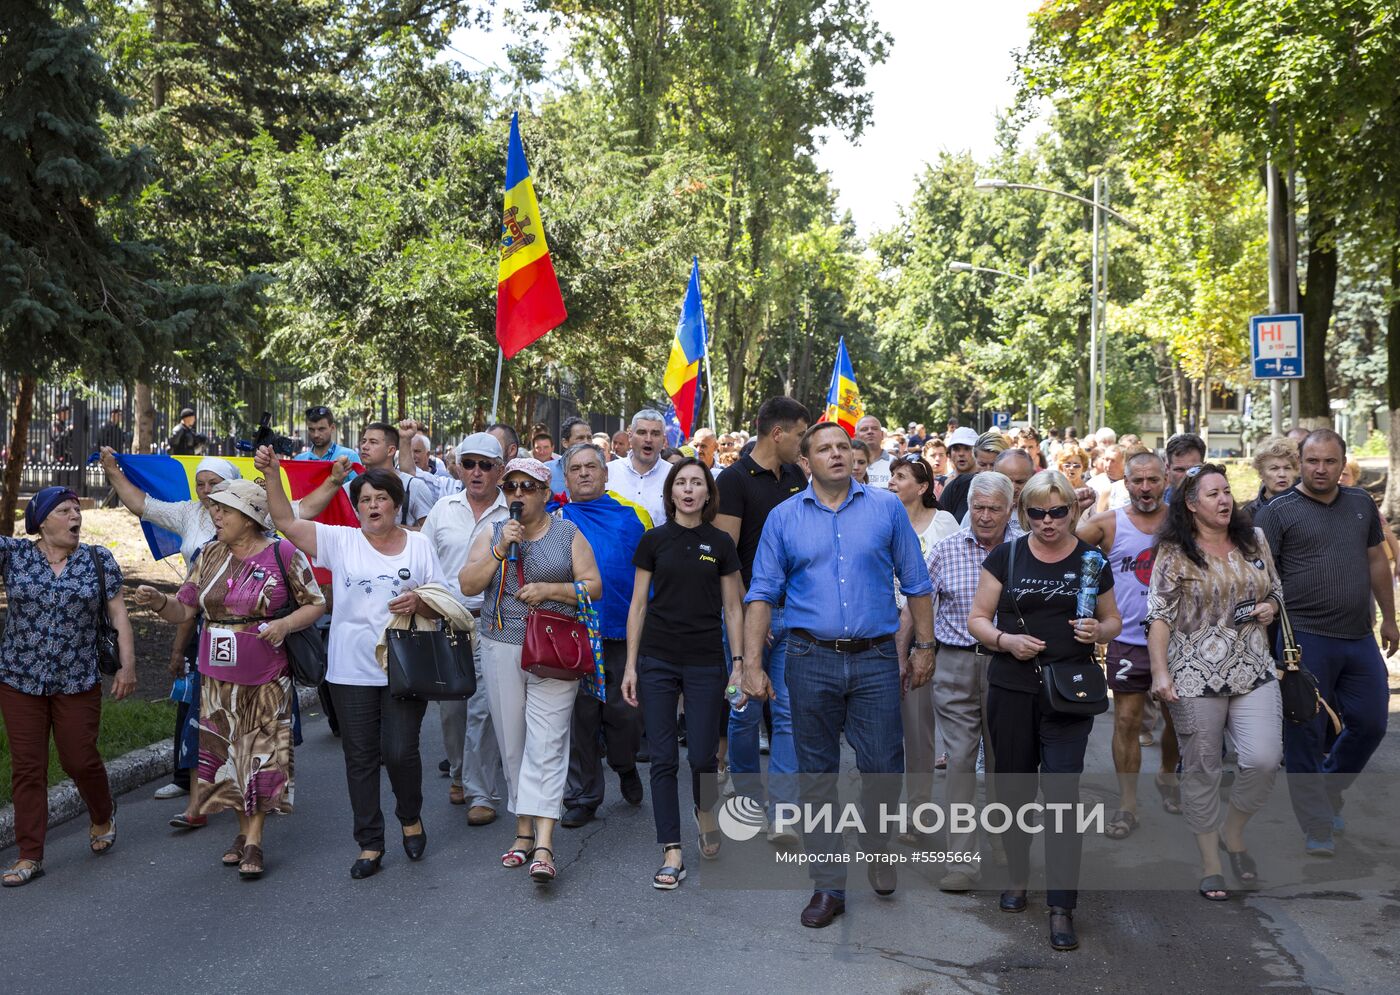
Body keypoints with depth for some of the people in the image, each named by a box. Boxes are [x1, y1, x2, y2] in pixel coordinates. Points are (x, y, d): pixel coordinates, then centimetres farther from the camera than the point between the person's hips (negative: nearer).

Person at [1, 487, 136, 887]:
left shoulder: (99, 559, 0)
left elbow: (118, 613, 0)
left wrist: (128, 664, -6)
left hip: (78, 682, -1)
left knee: (80, 761, 5)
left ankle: (103, 816, 36)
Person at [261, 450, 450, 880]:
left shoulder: (419, 545, 5)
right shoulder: (340, 540, 4)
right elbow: (287, 522, -3)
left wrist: (420, 602, -15)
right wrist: (272, 476, -14)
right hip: (352, 671, 1)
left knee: (400, 752, -5)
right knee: (360, 759, 6)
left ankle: (411, 817, 25)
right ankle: (370, 844, 19)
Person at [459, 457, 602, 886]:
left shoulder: (568, 534, 6)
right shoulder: (493, 534, 12)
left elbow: (593, 586, 1)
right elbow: (468, 584, 1)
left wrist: (549, 589, -12)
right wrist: (500, 551, -11)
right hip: (501, 648, 3)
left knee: (546, 744, -11)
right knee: (512, 743, 8)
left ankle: (544, 844, -14)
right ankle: (524, 830, 21)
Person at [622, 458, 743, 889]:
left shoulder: (721, 543, 3)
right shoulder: (654, 541, 2)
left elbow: (733, 608, 5)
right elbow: (638, 605, 4)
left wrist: (738, 664, -1)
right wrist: (631, 665, 0)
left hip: (706, 662, 0)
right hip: (658, 661, 0)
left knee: (702, 756, 1)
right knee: (663, 758, 0)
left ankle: (705, 813, 34)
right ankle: (672, 854, 8)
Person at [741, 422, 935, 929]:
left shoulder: (886, 507, 4)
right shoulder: (784, 517, 4)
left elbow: (916, 583, 8)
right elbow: (762, 595, 3)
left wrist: (924, 647, 4)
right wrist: (752, 664, -4)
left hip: (876, 659, 0)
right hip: (812, 660, 1)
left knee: (882, 766, 3)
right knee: (817, 775, 6)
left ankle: (878, 848, 32)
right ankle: (827, 886, 18)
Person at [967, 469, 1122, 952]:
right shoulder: (1005, 557, 2)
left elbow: (1113, 621, 12)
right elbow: (977, 618, 4)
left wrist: (1098, 631, -10)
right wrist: (1005, 640, -15)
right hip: (1011, 690, 1)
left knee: (1062, 793, -7)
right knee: (1013, 787, 12)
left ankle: (1062, 907, -2)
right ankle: (1017, 877, 34)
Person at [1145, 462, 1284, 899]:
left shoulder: (1254, 541, 11)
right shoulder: (1174, 553, -3)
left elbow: (1276, 590, 23)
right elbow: (1159, 616, -7)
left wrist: (1270, 607, 0)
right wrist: (1160, 672, -15)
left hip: (1254, 671, 4)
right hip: (1196, 677, -3)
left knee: (1264, 760, -9)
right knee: (1201, 769, 3)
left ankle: (1232, 833, 19)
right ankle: (1210, 864, 18)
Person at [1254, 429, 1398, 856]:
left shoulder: (1361, 504, 11)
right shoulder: (1278, 512, -5)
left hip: (1359, 637, 5)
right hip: (1304, 638, -5)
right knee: (1304, 734, -1)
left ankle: (1331, 787, 35)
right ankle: (1318, 828, 9)